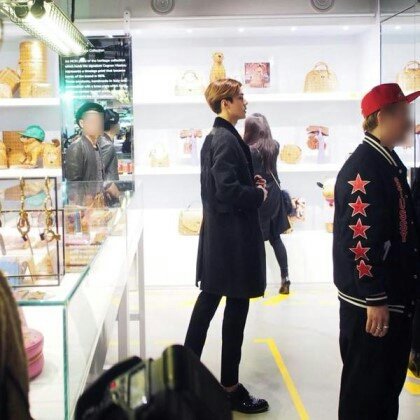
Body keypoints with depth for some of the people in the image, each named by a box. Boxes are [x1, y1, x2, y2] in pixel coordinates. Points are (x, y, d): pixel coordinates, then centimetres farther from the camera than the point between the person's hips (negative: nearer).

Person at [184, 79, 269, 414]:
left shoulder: (214, 137, 13)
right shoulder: (227, 139, -18)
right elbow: (229, 190, -25)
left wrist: (251, 183, 8)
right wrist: (259, 194, -10)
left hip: (217, 234, 10)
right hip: (233, 235, -10)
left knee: (209, 300, 18)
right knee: (237, 307, 0)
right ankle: (231, 388, 12)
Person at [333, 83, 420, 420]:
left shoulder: (390, 162, 12)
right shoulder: (363, 167, -18)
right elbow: (360, 237, -23)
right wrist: (375, 299, -22)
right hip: (370, 300, -10)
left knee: (390, 382, 20)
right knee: (366, 389, 5)